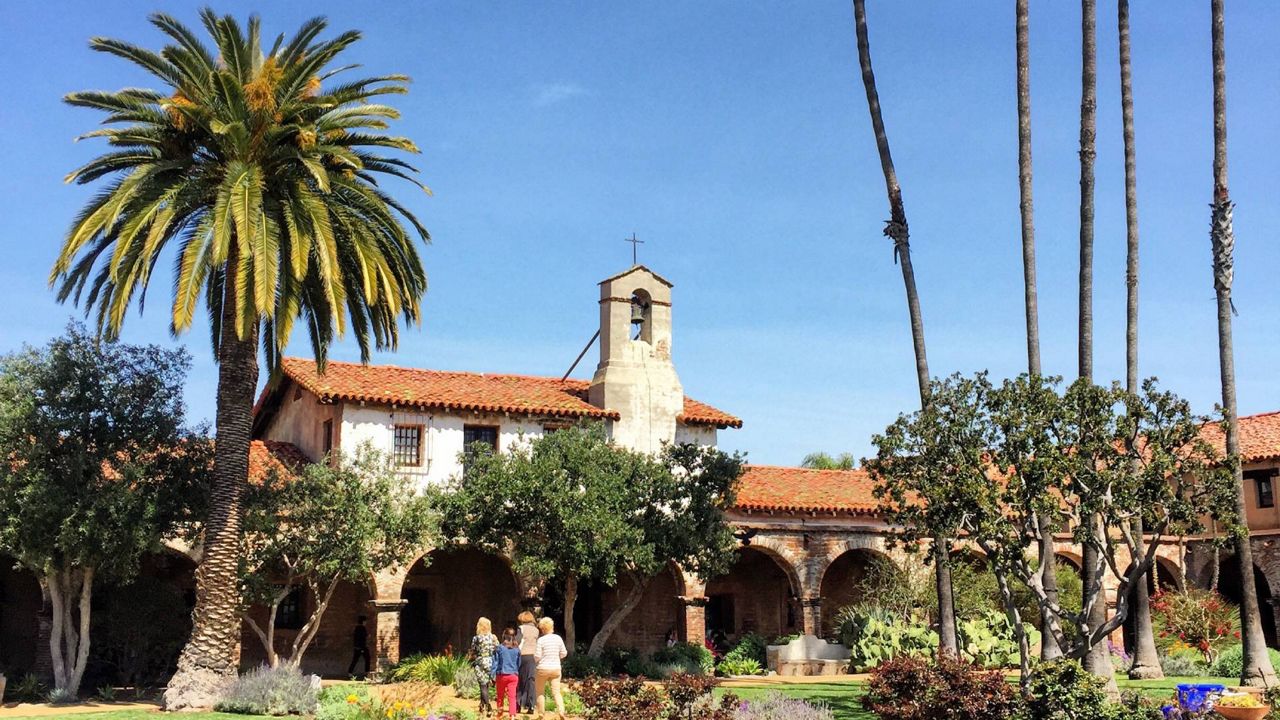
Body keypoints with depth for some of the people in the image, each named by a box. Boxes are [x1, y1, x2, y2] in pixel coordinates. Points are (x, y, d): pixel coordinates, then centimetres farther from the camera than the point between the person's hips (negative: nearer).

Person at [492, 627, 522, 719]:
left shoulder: (500, 648, -6)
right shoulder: (517, 649, 1)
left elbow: (495, 662, -5)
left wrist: (492, 675, -2)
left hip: (502, 674, -1)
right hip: (514, 675, 1)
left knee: (500, 696, 16)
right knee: (512, 696, -1)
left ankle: (500, 713, 30)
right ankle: (512, 715, -13)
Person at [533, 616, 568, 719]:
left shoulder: (541, 640, -12)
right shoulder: (558, 638, 1)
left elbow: (537, 657, -11)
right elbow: (564, 654, 7)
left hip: (543, 668, -3)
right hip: (556, 668, 3)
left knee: (540, 692, 13)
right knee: (556, 692, 4)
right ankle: (561, 711, -14)